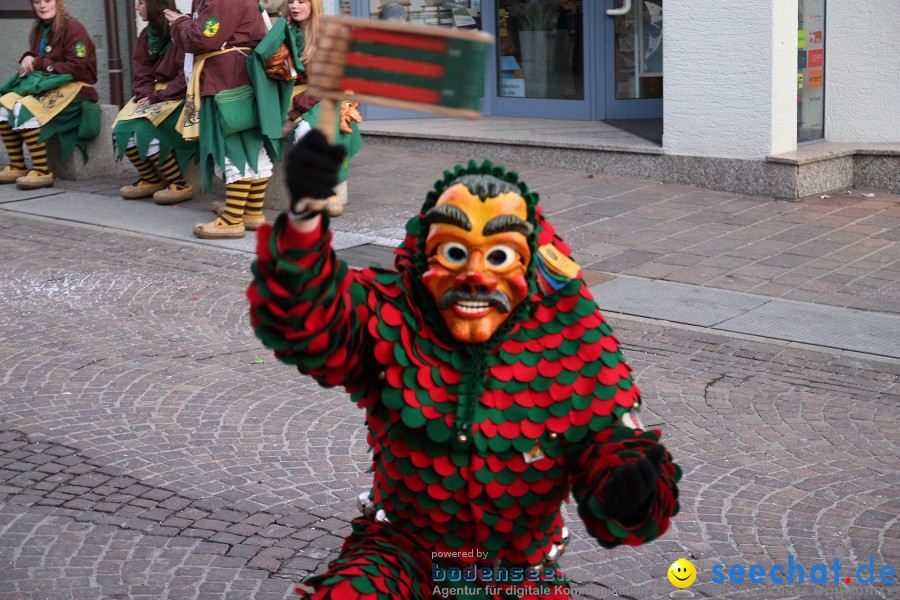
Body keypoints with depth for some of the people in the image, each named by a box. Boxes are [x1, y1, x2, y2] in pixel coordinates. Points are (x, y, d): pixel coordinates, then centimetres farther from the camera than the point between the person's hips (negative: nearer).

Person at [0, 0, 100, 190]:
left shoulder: (73, 28, -9)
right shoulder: (39, 31, 15)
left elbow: (77, 69, -16)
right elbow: (35, 59, 26)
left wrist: (40, 64, -12)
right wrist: (27, 58, 0)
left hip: (74, 87, -8)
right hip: (46, 83, 8)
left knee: (25, 109, -29)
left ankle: (42, 172, -25)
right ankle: (17, 167, -3)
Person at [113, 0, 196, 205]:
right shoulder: (147, 34, 10)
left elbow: (186, 77, -18)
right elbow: (142, 73, 10)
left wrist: (158, 97, -20)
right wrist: (145, 95, -9)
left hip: (179, 96, -8)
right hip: (154, 94, 8)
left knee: (144, 130, -25)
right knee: (122, 129, -9)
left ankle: (180, 185, -13)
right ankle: (151, 180, 6)